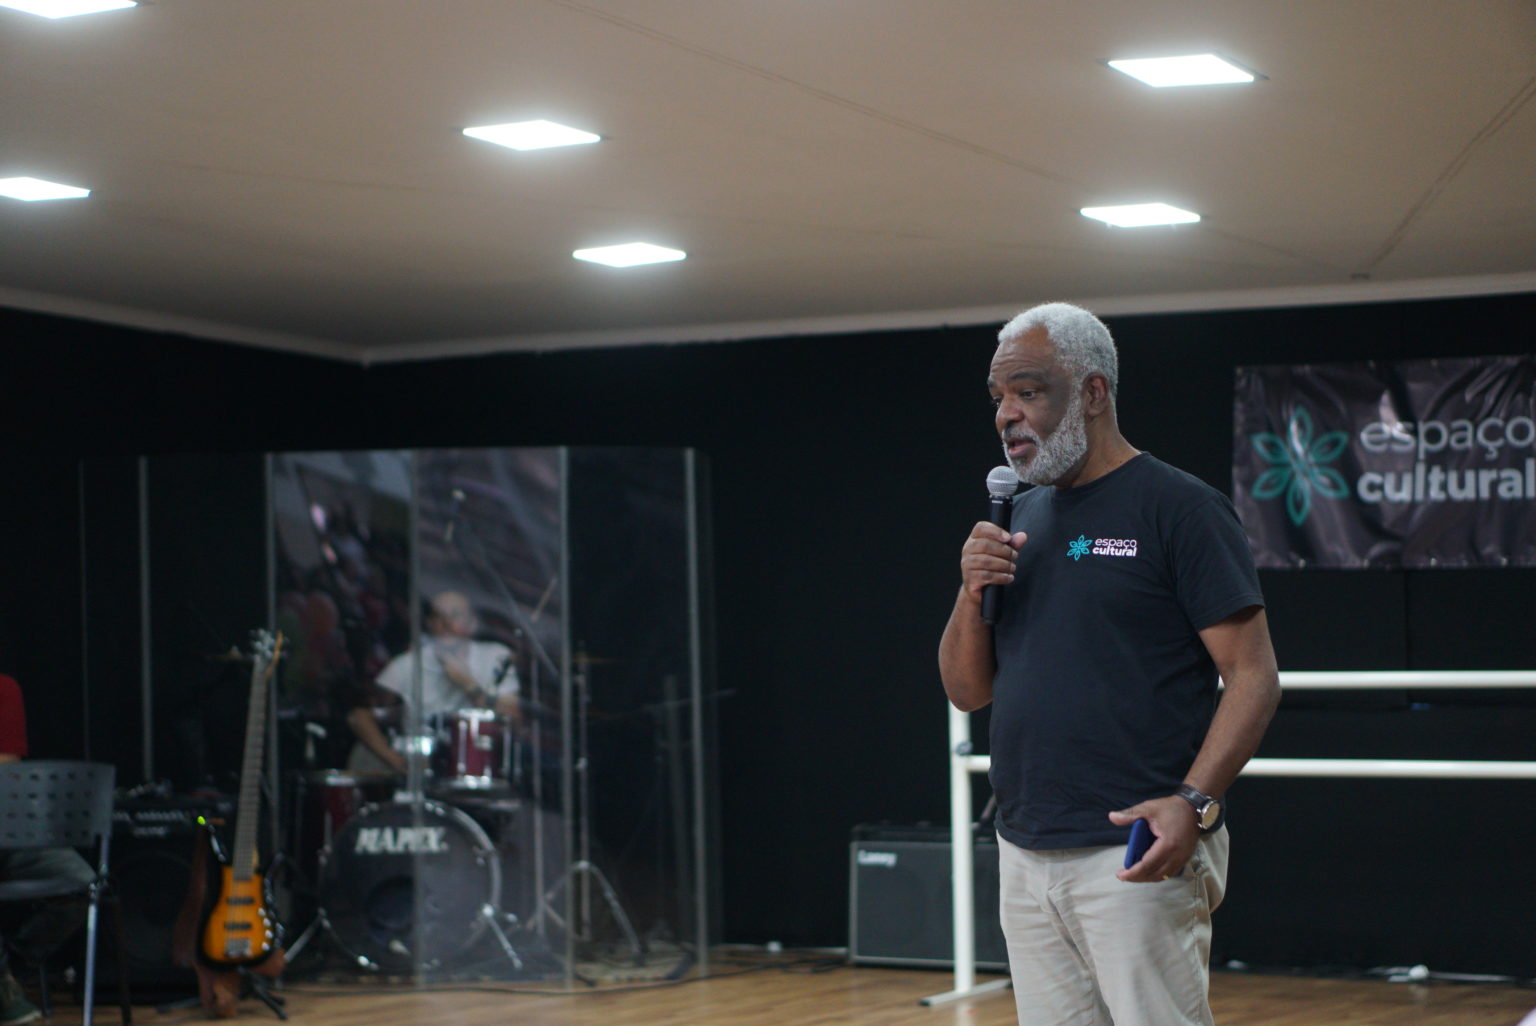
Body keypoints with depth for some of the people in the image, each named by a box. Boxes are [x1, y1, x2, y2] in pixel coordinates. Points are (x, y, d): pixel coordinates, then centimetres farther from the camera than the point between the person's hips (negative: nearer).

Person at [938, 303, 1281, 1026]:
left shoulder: (1179, 507, -5)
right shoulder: (1023, 519, 16)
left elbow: (1254, 675, -10)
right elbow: (967, 690, 17)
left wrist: (1193, 802, -23)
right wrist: (972, 594, -2)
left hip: (1138, 857, -7)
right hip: (1025, 858, 7)